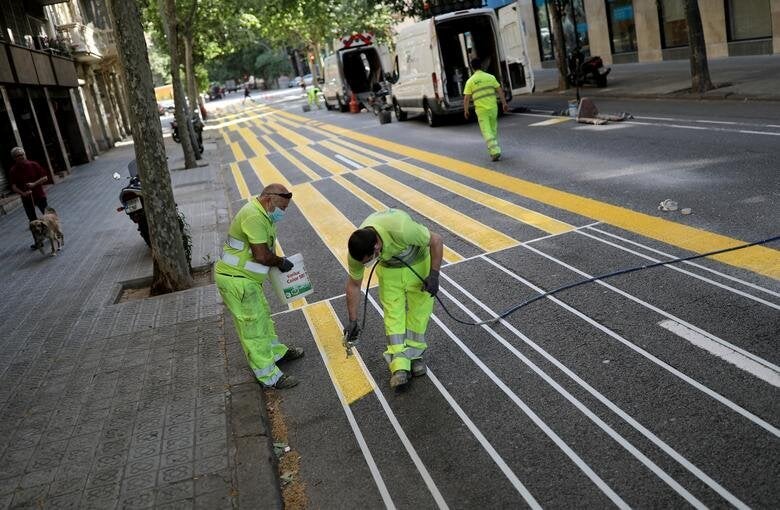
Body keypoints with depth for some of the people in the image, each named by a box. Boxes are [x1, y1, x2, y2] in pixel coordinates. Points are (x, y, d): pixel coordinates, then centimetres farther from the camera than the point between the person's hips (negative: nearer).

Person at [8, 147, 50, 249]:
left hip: (40, 195, -1)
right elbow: (13, 186, -8)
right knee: (33, 221, 7)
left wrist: (34, 184, -19)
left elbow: (45, 177, -5)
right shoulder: (13, 170, -6)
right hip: (27, 199, 1)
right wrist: (23, 193, -25)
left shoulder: (33, 165, -7)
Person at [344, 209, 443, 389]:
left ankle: (414, 354, 18)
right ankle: (399, 366, -6)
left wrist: (434, 275, -25)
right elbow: (354, 284, -11)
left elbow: (436, 240, -26)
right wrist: (353, 320, -9)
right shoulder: (358, 248, -27)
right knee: (393, 314, -7)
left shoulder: (401, 230, -43)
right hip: (389, 269, 2)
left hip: (418, 265, -2)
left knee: (418, 311, -1)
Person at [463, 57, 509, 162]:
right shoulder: (490, 77, 3)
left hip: (481, 110, -3)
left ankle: (495, 151, -13)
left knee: (486, 131, -2)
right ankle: (494, 150, 28)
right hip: (493, 107, 3)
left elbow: (466, 98, -4)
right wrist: (504, 103, 11)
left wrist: (466, 110, 8)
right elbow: (500, 91, 4)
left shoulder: (470, 81, -4)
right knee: (493, 129, 18)